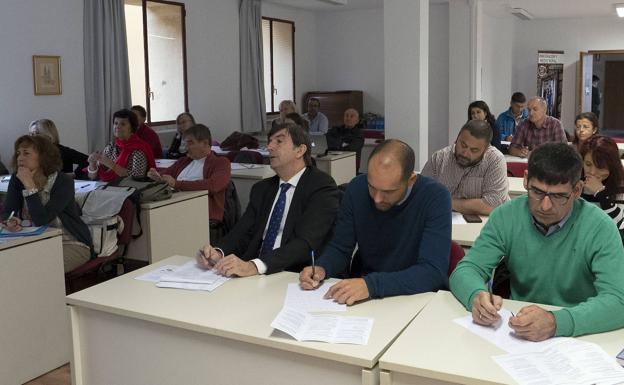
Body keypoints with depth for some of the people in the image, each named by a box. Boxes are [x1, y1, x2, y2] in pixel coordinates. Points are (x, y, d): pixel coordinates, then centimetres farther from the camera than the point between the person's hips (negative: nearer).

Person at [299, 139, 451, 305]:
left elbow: (433, 271, -23)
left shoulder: (436, 197, -16)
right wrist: (321, 268, -16)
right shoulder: (357, 188, -5)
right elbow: (340, 248, 4)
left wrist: (371, 284, -32)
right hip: (362, 300, 4)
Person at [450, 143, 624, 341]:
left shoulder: (599, 228, -12)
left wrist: (556, 322, -37)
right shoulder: (506, 216, -3)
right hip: (515, 337, 2)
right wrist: (477, 296, -28)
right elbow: (465, 270, -5)